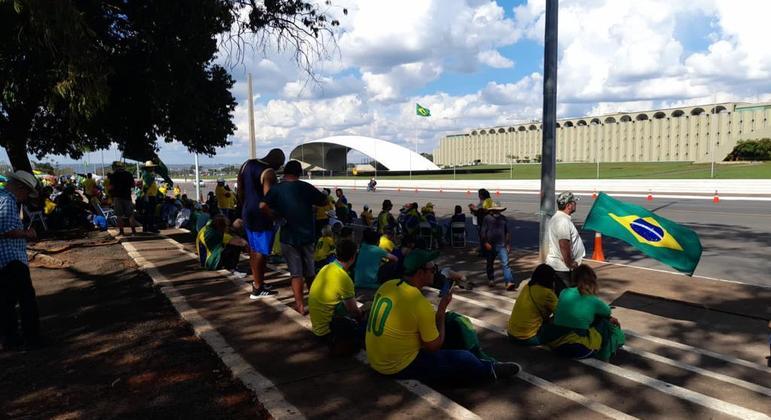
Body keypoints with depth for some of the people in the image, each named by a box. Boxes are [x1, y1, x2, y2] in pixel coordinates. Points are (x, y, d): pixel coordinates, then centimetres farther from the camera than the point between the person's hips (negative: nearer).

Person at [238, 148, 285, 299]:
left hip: (247, 212, 9)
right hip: (261, 215, -8)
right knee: (261, 252, 1)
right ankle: (258, 289, 8)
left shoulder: (247, 164, 7)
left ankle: (257, 281, 32)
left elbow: (240, 191, 13)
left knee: (253, 249, 19)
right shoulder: (269, 173, -19)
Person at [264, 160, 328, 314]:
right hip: (307, 234, 2)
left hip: (288, 237, -1)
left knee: (296, 273, 5)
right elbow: (324, 201, 3)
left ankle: (300, 305, 7)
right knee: (310, 272, 16)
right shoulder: (306, 187, -4)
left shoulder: (276, 189, -6)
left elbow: (265, 208, -18)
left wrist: (278, 216, -2)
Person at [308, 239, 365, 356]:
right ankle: (338, 344, -2)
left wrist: (359, 312, 15)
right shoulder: (344, 279, -25)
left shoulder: (327, 267, -1)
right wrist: (362, 316, 10)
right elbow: (354, 311, -12)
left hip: (317, 323, 8)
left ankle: (335, 341, 10)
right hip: (326, 329, -8)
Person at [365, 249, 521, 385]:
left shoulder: (388, 285, -4)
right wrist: (442, 310, -6)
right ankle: (491, 371, 29)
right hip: (400, 367, -8)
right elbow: (434, 346, -13)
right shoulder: (421, 304, -25)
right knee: (464, 360, 2)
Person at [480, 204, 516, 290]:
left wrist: (508, 244, 12)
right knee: (490, 264, 15)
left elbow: (507, 232, 16)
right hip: (490, 246, -1)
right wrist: (485, 243, -14)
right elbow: (483, 232, -5)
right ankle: (491, 280, 35)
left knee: (505, 264, -12)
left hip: (501, 245, 1)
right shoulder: (487, 218, -3)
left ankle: (509, 283, -19)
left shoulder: (503, 218, 8)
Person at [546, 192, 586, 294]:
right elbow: (564, 246, -26)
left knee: (558, 296, 16)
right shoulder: (564, 222, -20)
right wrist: (570, 264, -17)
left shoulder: (556, 218, 14)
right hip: (562, 267, -10)